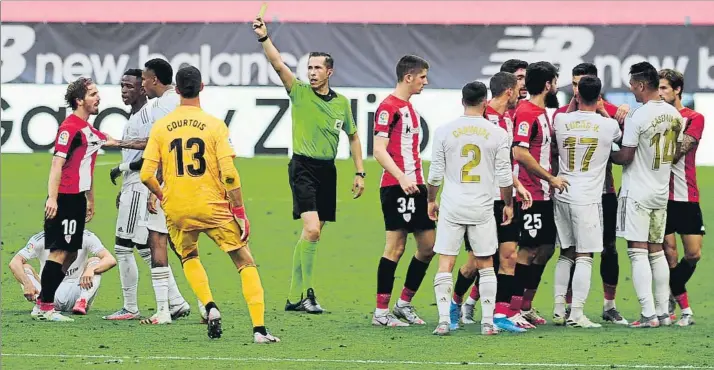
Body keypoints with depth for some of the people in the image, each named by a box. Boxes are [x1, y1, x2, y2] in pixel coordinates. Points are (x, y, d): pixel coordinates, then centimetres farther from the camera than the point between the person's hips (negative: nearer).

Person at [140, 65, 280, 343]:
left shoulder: (160, 127, 0)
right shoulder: (215, 125, -6)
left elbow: (146, 174, -3)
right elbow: (229, 175, -12)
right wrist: (239, 213, -4)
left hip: (177, 209, 2)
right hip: (213, 206, -2)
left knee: (188, 258, 29)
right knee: (245, 263, 6)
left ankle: (210, 308, 5)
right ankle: (259, 328, -8)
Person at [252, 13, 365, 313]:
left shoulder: (341, 103, 7)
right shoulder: (299, 92, -4)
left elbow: (353, 136, 18)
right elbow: (278, 65, -18)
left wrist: (360, 173, 13)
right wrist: (264, 38, -32)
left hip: (327, 170, 5)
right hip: (303, 167, -5)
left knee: (312, 236, 8)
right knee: (311, 230, -19)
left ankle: (294, 297, 14)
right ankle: (307, 293, -15)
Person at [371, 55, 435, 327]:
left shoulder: (409, 108, 18)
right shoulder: (388, 107, -10)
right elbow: (379, 150, -16)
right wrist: (402, 178, -26)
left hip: (414, 186, 9)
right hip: (395, 187, -9)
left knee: (428, 246, 8)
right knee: (395, 246, -7)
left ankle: (404, 303, 19)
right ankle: (381, 312, -2)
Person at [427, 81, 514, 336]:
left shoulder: (444, 132, -2)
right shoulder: (498, 134, -3)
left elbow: (436, 174, 2)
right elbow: (505, 176, -1)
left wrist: (431, 200, 17)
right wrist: (508, 204, 13)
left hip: (452, 207, 0)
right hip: (483, 208, 0)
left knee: (445, 264, 3)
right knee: (485, 265, 10)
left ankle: (444, 320, -5)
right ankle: (487, 322, 7)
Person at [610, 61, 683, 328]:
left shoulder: (637, 116, -17)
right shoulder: (674, 114, 5)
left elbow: (626, 156, -15)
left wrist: (607, 155, 4)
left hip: (637, 193, -7)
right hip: (662, 192, 7)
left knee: (638, 251, -6)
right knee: (657, 250, 14)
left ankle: (649, 314, -12)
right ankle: (663, 312, 15)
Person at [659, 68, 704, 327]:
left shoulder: (694, 119, 0)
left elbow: (676, 153, -11)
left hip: (687, 198, -1)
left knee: (693, 254, -2)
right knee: (669, 253, -4)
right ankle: (685, 310, 5)